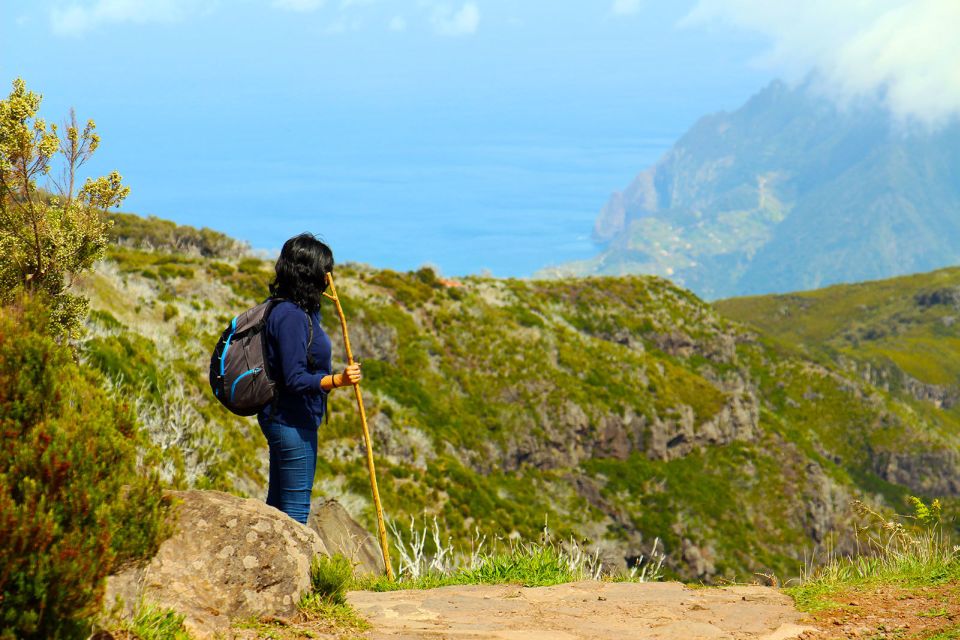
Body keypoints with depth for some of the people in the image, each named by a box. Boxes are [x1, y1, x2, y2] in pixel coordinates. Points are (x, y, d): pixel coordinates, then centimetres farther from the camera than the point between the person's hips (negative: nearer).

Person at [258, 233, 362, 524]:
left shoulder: (303, 311, 10)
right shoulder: (291, 315, -21)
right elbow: (295, 379, -27)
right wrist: (337, 380, -38)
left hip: (294, 419, 11)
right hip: (291, 421, -11)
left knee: (278, 503, 17)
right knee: (296, 507, -5)